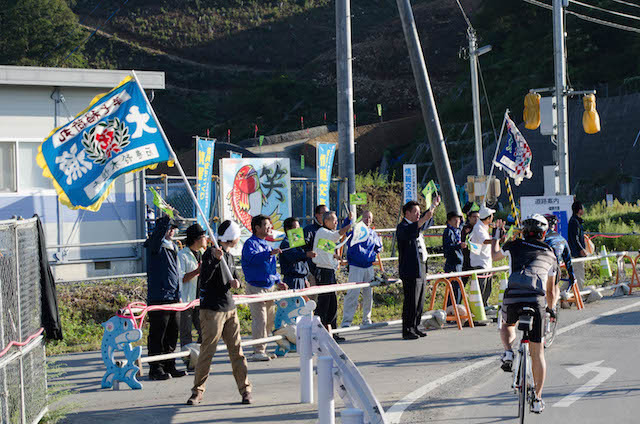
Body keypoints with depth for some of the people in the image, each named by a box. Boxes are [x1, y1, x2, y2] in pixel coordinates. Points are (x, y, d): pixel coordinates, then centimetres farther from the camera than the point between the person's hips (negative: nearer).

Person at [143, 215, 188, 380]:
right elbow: (159, 232, -30)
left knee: (172, 334, 12)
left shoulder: (174, 248, 18)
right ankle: (156, 369, 1)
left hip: (173, 298, 8)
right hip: (158, 297, -8)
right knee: (157, 334, -4)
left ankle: (169, 366, 20)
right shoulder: (155, 246, -6)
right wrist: (167, 217, -34)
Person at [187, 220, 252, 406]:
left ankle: (245, 389, 10)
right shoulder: (210, 253, -9)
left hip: (230, 309, 7)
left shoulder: (229, 257, 16)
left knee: (236, 350, 5)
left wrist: (236, 282, 0)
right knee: (207, 351, -5)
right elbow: (204, 278, -20)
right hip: (211, 310, -7)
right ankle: (198, 391, 2)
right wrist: (215, 260, -34)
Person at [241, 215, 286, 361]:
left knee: (270, 320, 10)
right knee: (260, 320, -10)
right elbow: (253, 257, -29)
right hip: (256, 287, -9)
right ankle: (258, 351, -5)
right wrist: (270, 253, -39)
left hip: (269, 286, 9)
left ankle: (262, 350, 19)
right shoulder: (250, 243, -8)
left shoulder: (266, 244, 19)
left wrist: (278, 281, 21)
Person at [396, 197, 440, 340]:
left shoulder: (416, 224, 18)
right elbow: (410, 232, -34)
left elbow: (427, 222, 40)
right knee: (411, 301, -9)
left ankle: (414, 327, 20)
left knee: (420, 302, 13)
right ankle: (407, 330, -6)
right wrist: (424, 219, -41)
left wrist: (434, 206, 39)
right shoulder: (403, 227, -11)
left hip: (420, 269, 10)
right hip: (411, 271, -10)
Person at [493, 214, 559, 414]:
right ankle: (537, 400, 13)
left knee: (508, 325, 36)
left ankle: (508, 352, 5)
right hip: (537, 301, 0)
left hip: (512, 299, 0)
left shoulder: (514, 246, 18)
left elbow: (495, 254, 42)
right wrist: (551, 309, 51)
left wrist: (496, 237, 63)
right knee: (537, 352, 12)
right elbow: (551, 290, 33)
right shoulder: (550, 254, 22)